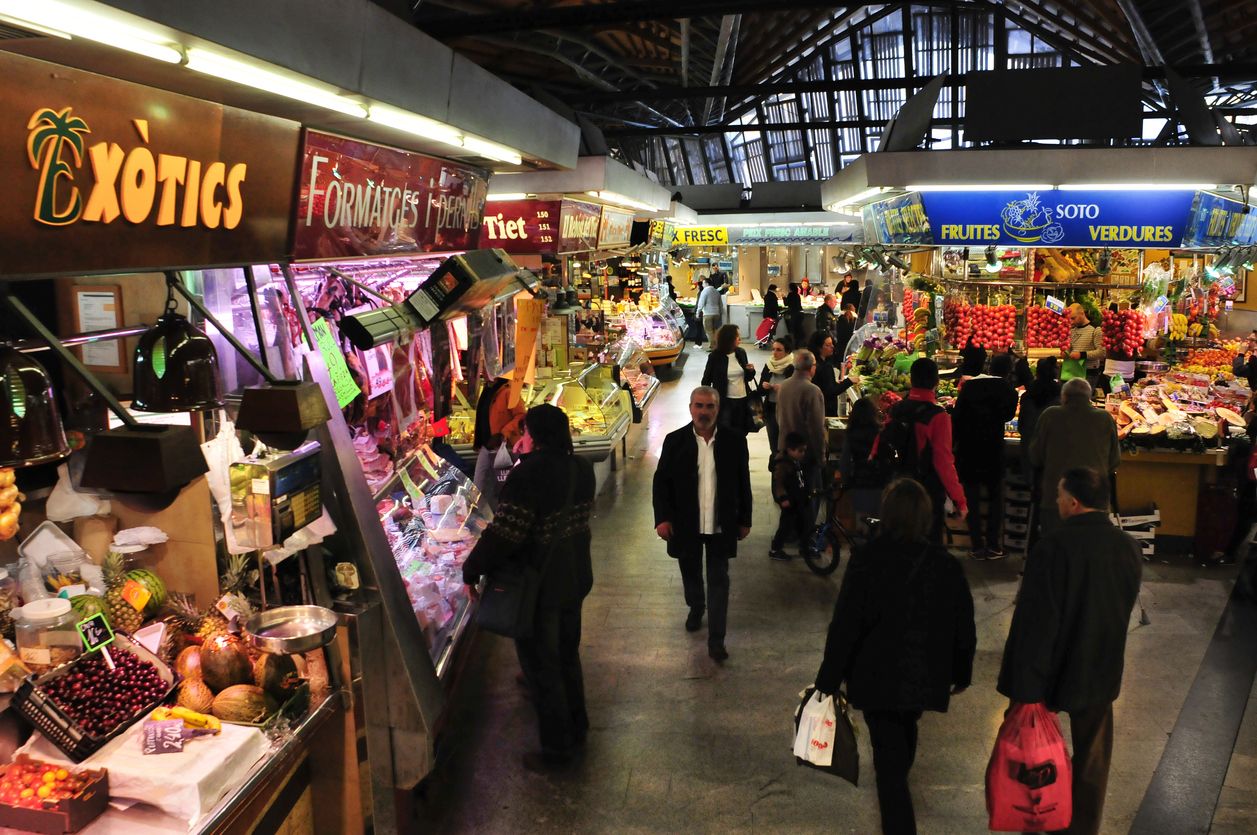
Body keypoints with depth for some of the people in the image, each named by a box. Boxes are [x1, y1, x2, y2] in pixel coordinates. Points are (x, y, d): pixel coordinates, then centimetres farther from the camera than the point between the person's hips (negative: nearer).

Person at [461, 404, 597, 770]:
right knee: (567, 657, 25)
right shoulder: (581, 469, -1)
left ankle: (556, 747, 22)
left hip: (538, 587, -8)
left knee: (541, 666, 9)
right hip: (575, 579, 8)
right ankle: (576, 728, 41)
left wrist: (471, 570, -11)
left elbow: (504, 533, -26)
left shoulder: (529, 474, -25)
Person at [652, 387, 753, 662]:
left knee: (718, 580, 3)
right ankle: (696, 608, 49)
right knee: (691, 573, 20)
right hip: (686, 524, 1)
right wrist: (662, 518, -12)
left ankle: (716, 639, 10)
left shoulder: (734, 441, -5)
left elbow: (743, 482, 2)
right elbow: (661, 482, -3)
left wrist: (744, 520, 5)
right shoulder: (675, 441, -6)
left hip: (721, 525, -1)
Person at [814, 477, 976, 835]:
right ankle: (897, 788, 55)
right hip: (926, 676, 5)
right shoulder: (946, 564, -8)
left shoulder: (867, 560, -19)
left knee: (889, 756, 6)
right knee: (905, 732, 31)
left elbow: (845, 625, -17)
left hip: (878, 677, -4)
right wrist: (961, 672, 18)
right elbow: (964, 627, 1)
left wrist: (828, 681, -8)